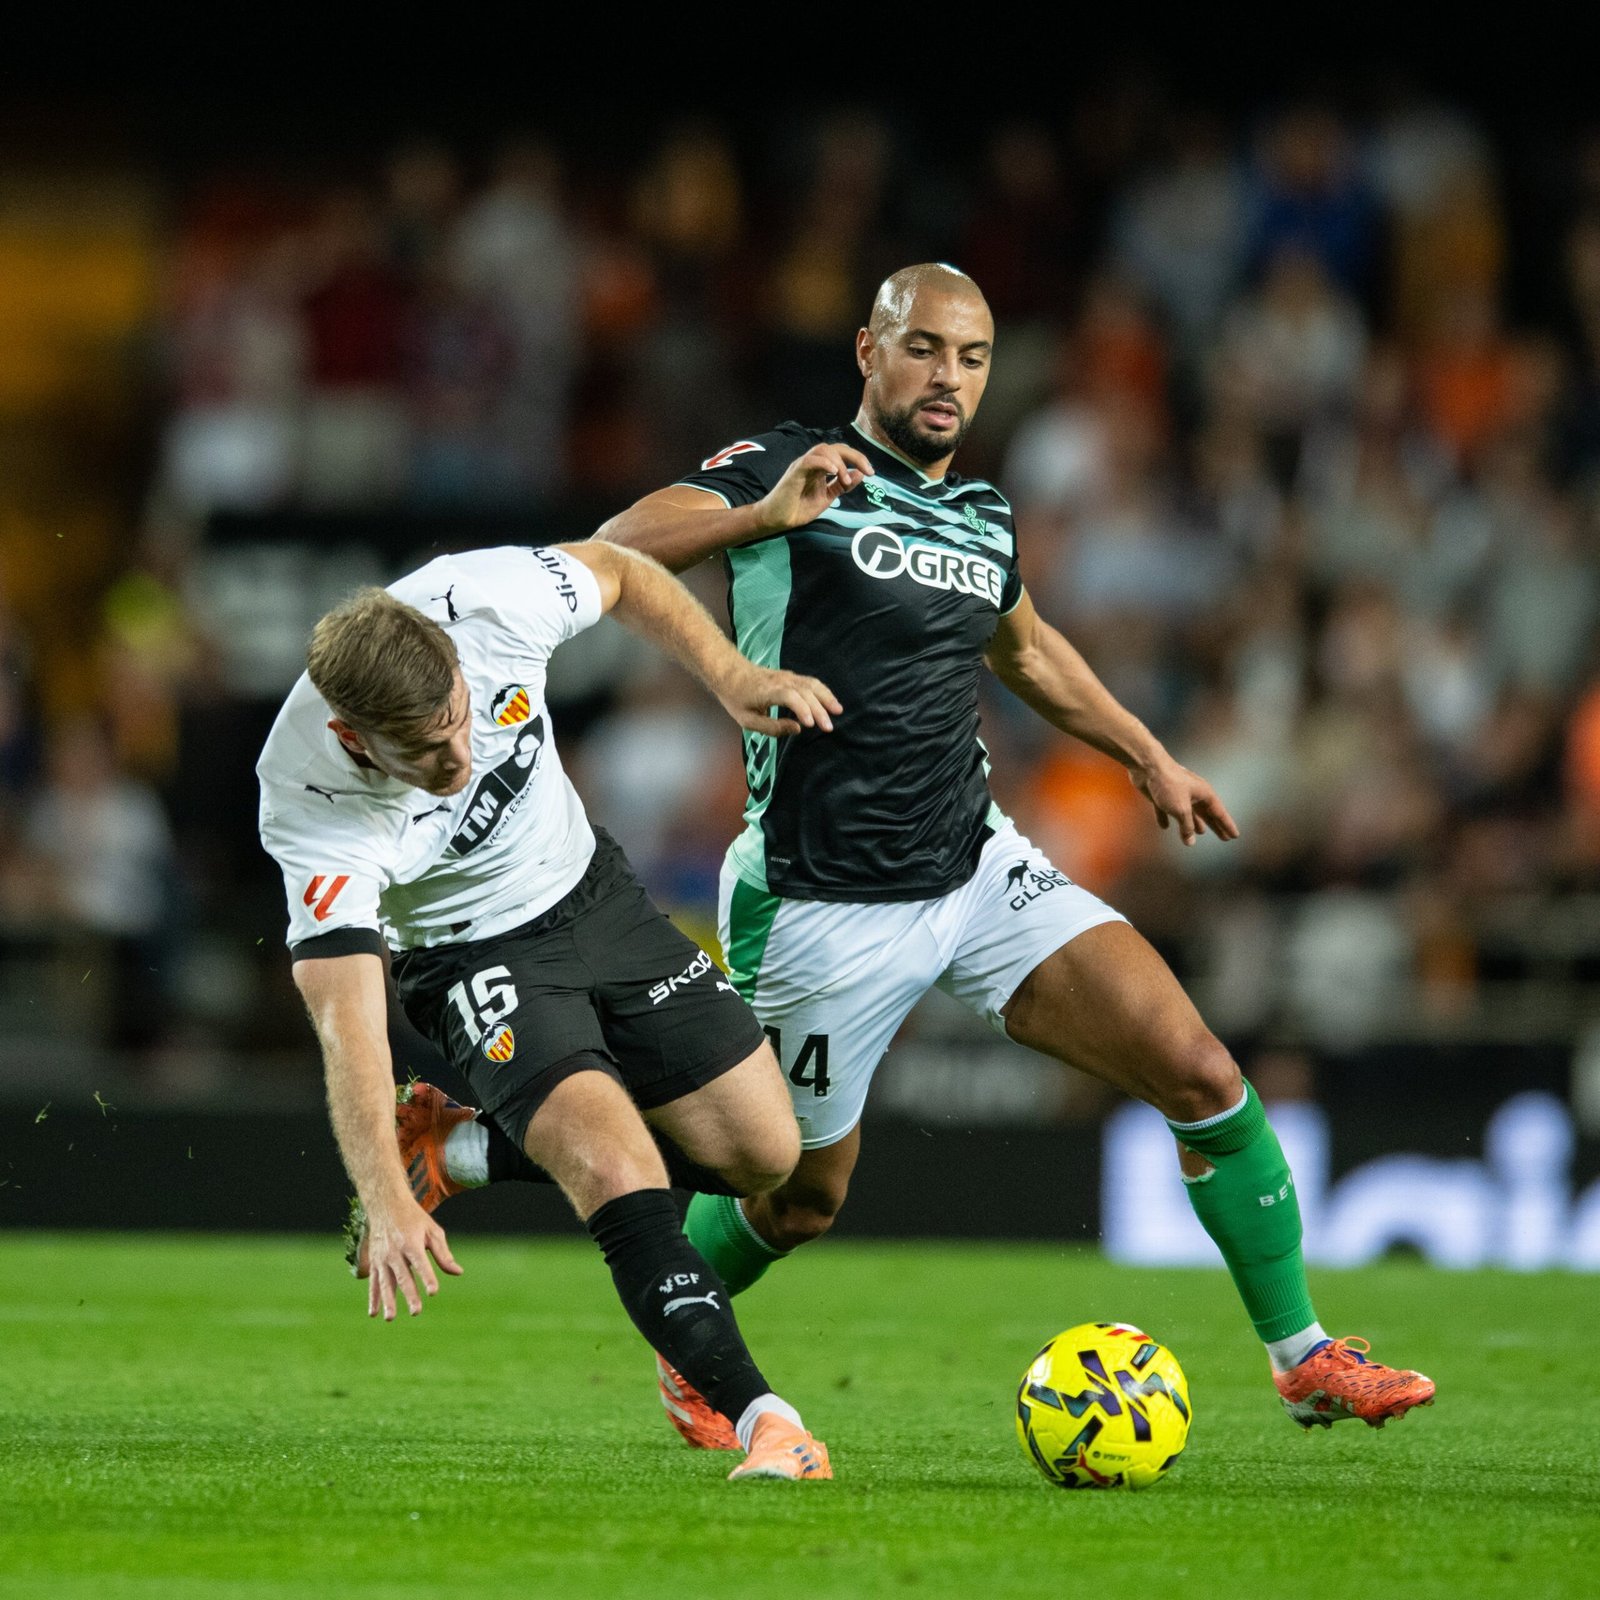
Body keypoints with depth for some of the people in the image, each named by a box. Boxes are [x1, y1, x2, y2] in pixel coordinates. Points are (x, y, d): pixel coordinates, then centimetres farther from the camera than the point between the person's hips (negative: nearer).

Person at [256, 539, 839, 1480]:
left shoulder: (487, 603, -29)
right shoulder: (313, 811, -35)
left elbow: (618, 573, -4)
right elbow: (348, 1024, -38)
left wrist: (731, 678, -12)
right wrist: (389, 1205, -49)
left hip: (594, 895, 5)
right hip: (475, 958, -5)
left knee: (765, 1154, 5)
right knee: (618, 1172, -27)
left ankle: (465, 1147, 14)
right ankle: (767, 1424, -27)